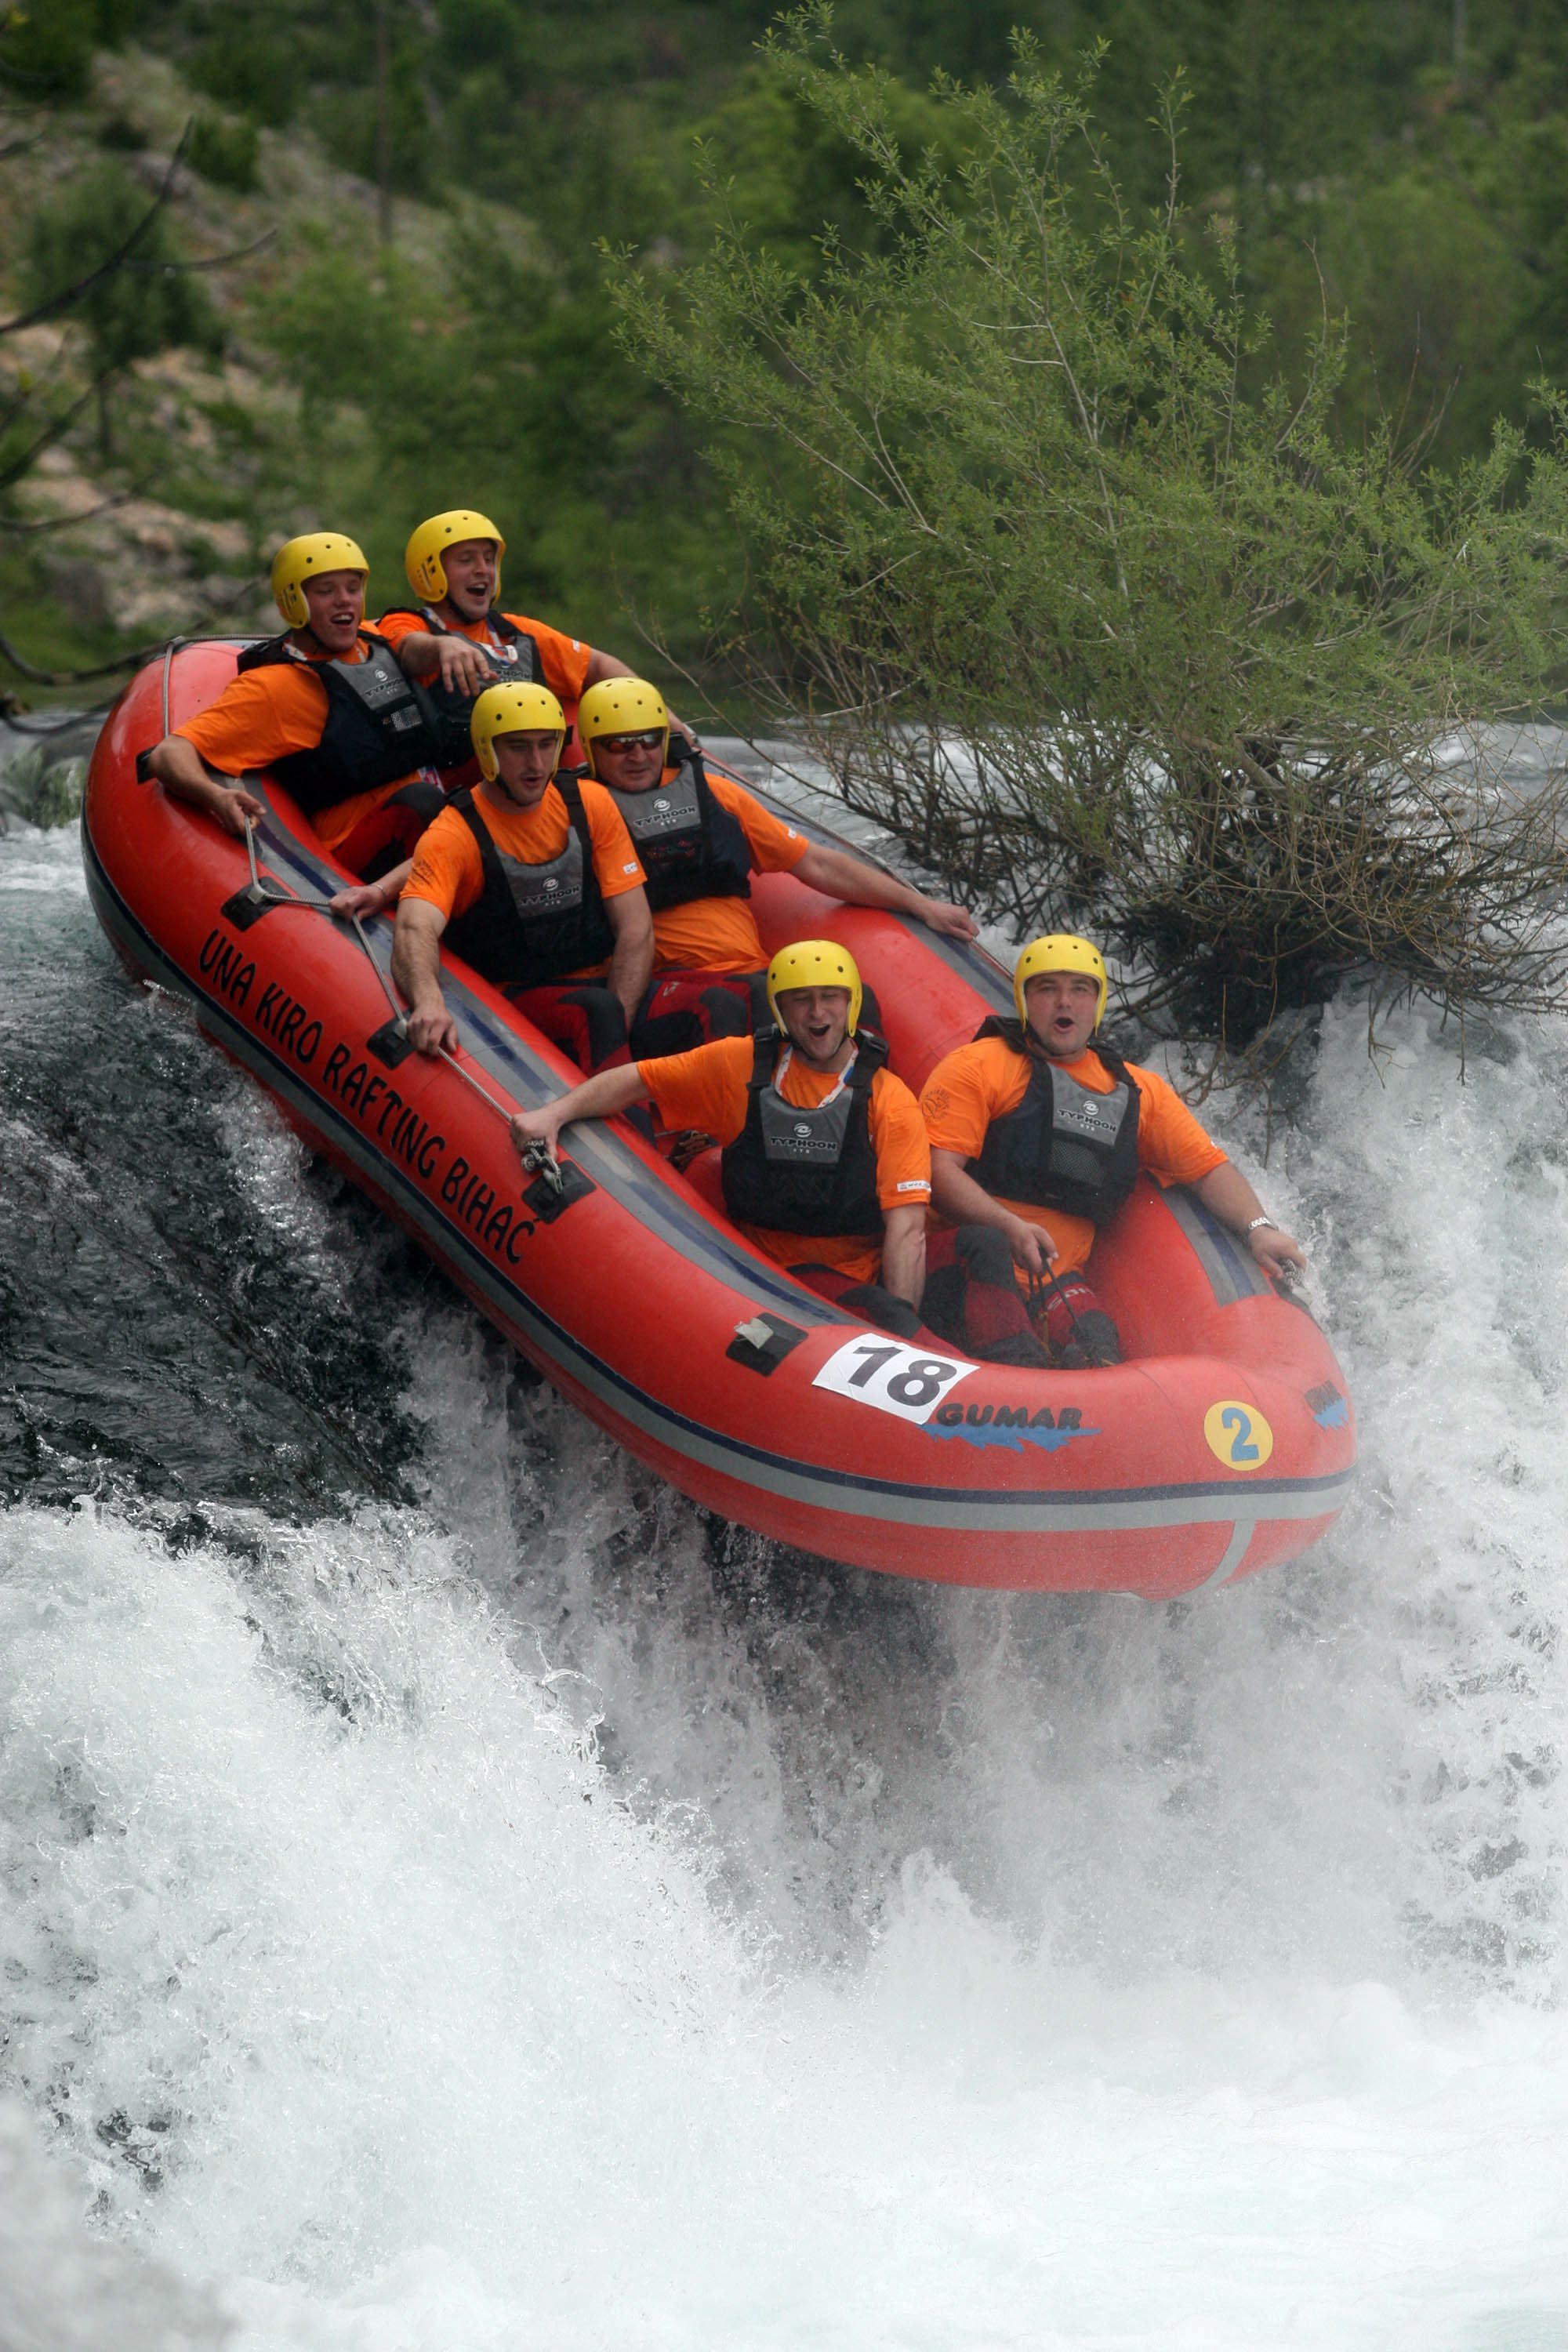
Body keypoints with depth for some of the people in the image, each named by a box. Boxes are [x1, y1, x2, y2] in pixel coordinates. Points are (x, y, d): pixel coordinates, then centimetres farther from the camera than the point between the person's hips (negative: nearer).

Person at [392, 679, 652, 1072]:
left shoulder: (590, 804, 5)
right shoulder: (454, 836, -6)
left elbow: (636, 929, 2)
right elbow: (415, 931, -23)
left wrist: (615, 1027, -14)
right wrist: (428, 1002, -47)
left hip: (604, 983, 4)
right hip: (516, 995, -4)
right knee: (598, 1010, -35)